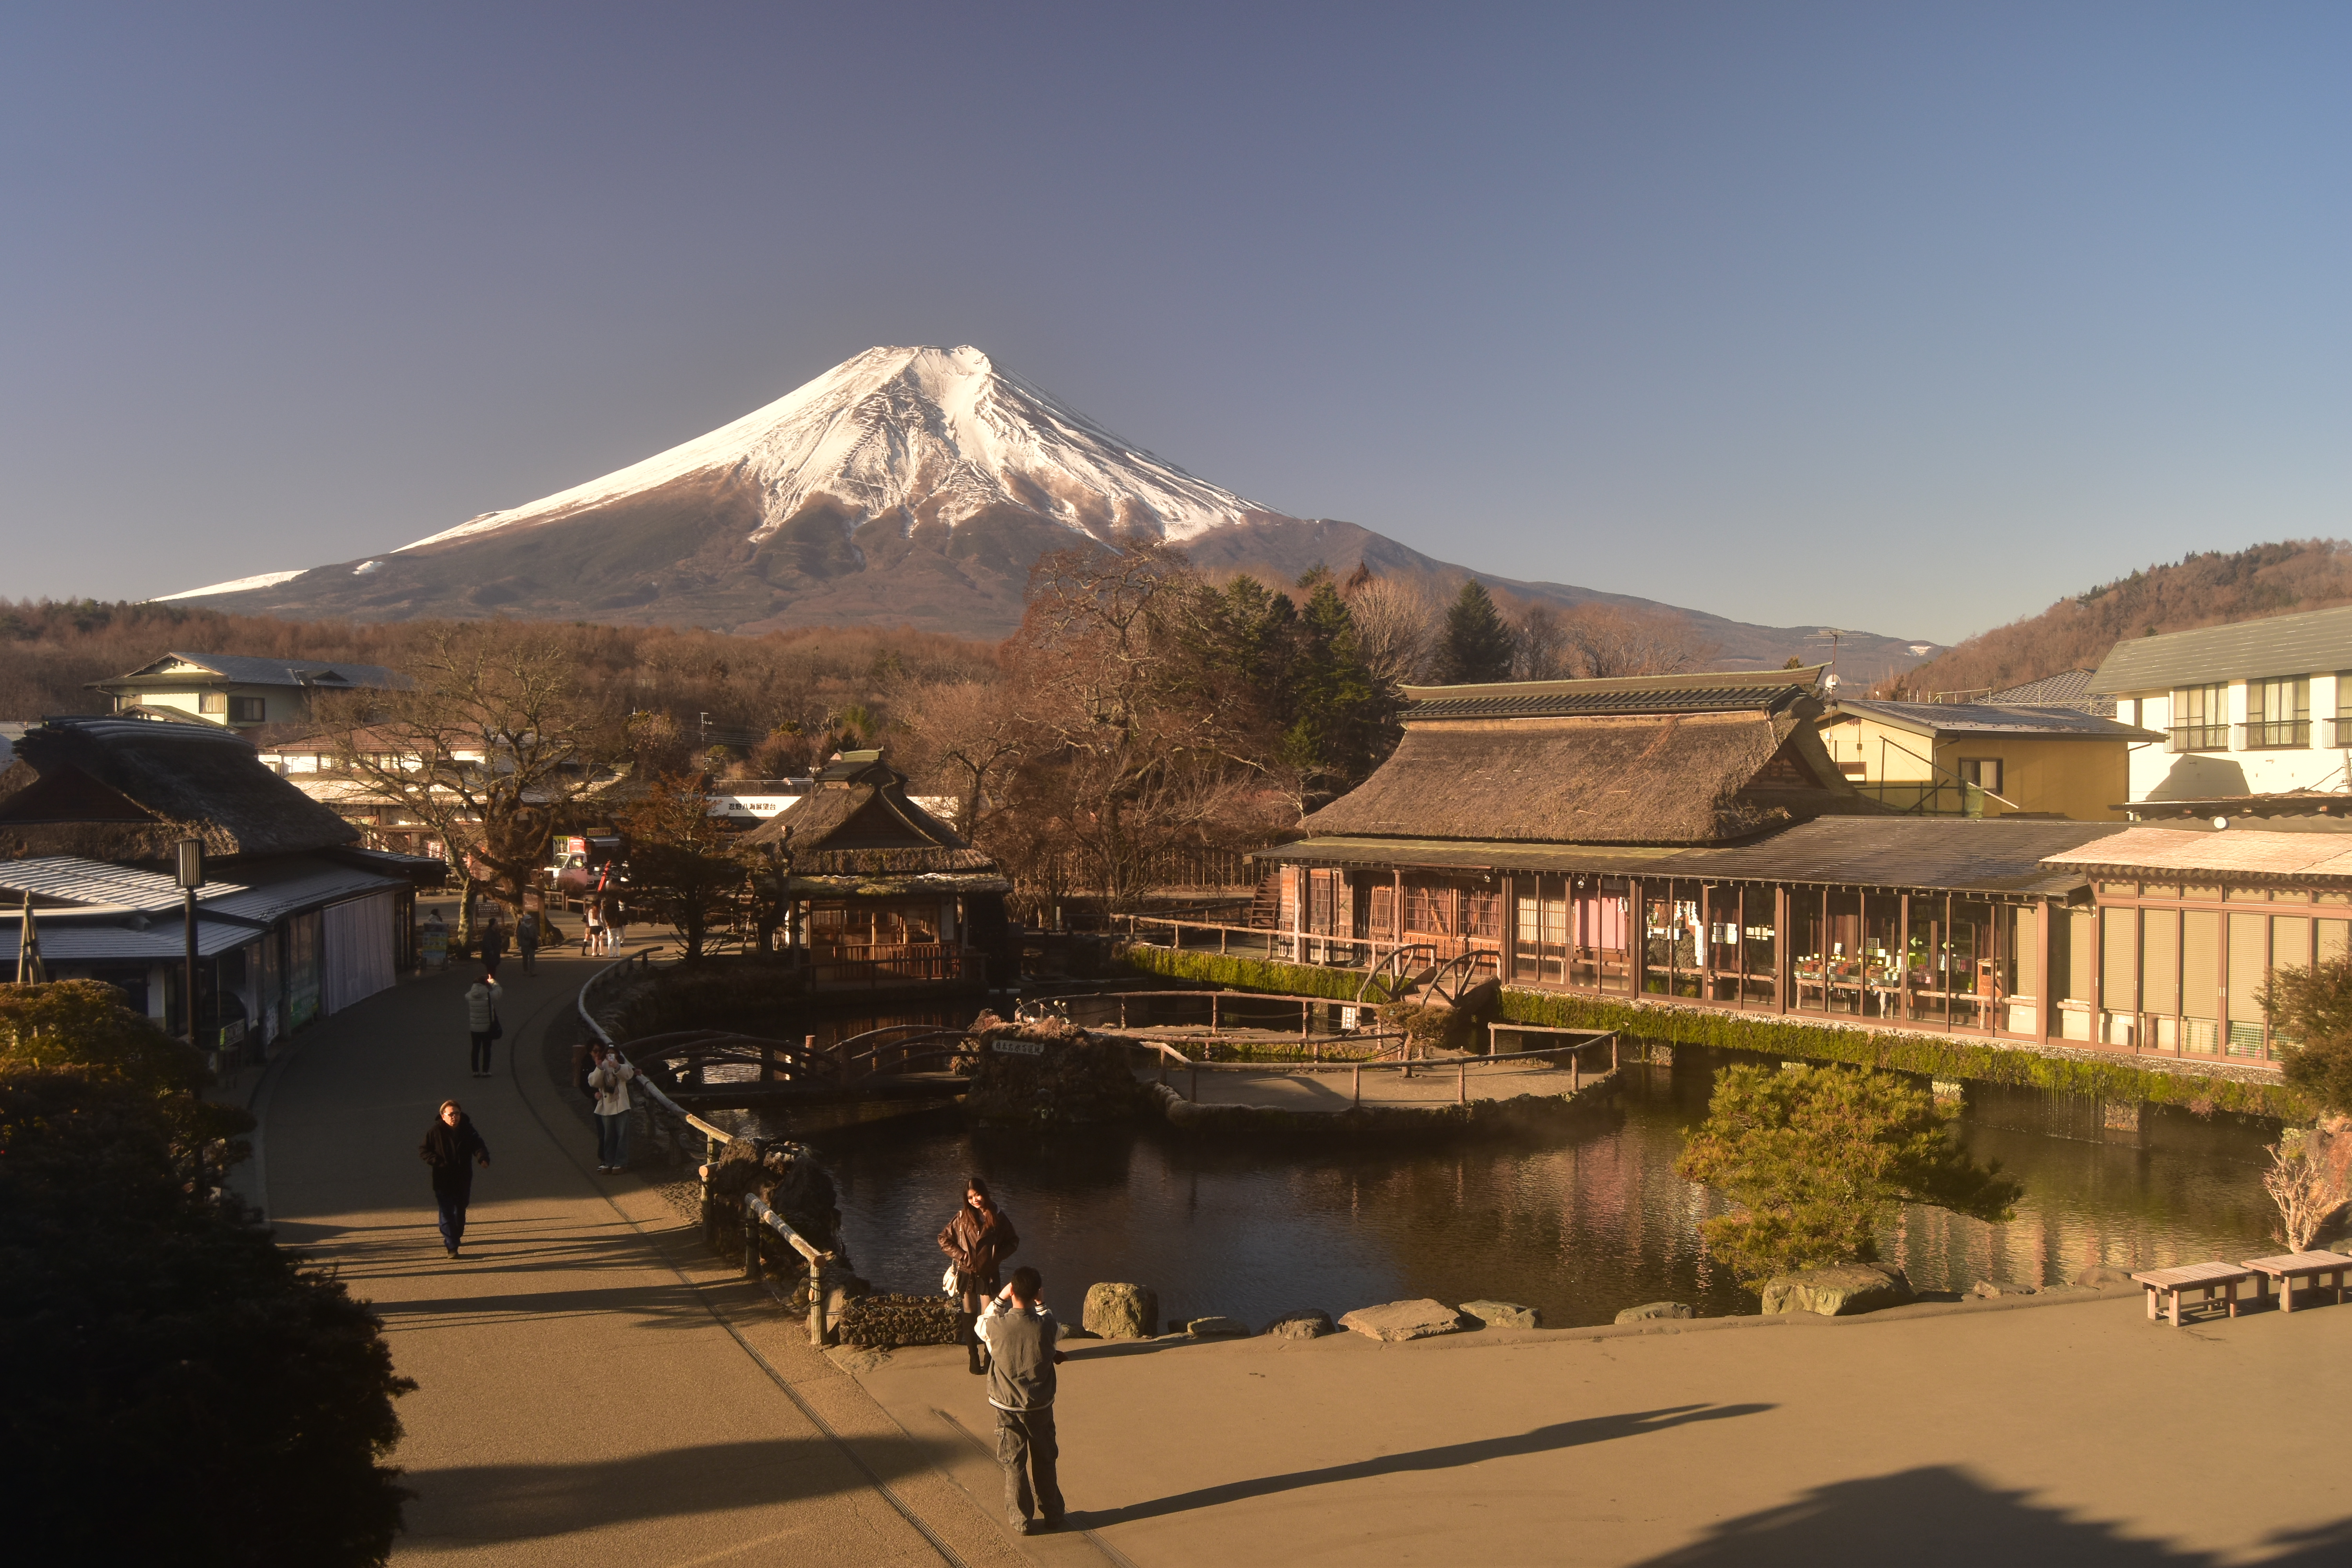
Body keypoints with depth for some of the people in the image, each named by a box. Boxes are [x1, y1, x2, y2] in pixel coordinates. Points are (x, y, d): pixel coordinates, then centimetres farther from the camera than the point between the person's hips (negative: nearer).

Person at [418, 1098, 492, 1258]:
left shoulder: (468, 1130, 0)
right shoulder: (435, 1132, -7)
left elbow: (478, 1146, -8)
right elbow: (423, 1152, -2)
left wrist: (483, 1159, -29)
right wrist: (437, 1161, -19)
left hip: (463, 1180, 3)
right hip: (443, 1181, -3)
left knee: (460, 1212, 17)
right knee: (447, 1213, -8)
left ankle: (453, 1237, 39)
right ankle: (452, 1246, -7)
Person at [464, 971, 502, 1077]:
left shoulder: (469, 996, -11)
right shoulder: (489, 996, -19)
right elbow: (499, 989, 1)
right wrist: (492, 981, 14)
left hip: (474, 1028, 3)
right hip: (488, 1028, -3)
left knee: (476, 1049, 13)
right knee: (486, 1049, 7)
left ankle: (476, 1071, 17)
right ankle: (485, 1071, 9)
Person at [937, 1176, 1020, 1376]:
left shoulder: (998, 1217, -6)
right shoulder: (962, 1217, -5)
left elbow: (1013, 1242, 3)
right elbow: (944, 1240, 0)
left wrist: (997, 1258, -9)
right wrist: (962, 1256, -10)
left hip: (989, 1275, -1)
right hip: (967, 1275, 1)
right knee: (969, 1318, 9)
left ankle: (989, 1358, 18)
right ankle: (974, 1359, 20)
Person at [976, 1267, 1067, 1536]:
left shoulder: (997, 1326, -21)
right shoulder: (1045, 1325, -20)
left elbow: (980, 1325, 5)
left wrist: (1000, 1298, 2)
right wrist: (1041, 1304, 5)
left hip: (1008, 1408, -1)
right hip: (1041, 1407, 1)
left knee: (1014, 1465, 15)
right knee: (1045, 1462, 19)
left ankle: (1020, 1520, 24)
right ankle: (1052, 1515, 31)